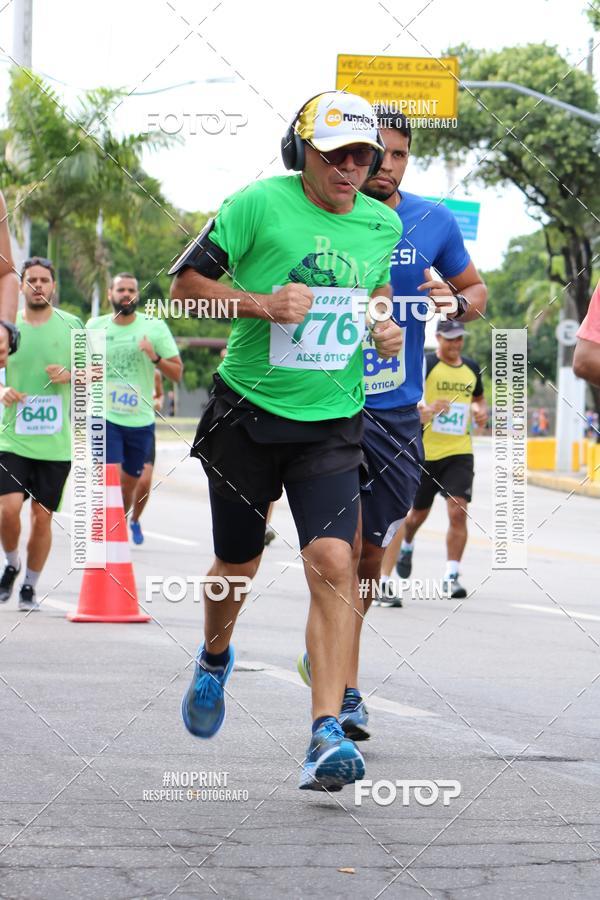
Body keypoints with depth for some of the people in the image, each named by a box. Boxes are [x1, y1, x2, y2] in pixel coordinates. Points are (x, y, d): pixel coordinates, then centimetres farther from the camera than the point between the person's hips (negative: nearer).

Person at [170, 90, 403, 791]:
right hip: (247, 415, -2)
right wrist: (261, 303, -18)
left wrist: (385, 330, 5)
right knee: (238, 564, 13)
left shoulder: (382, 225, 4)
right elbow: (186, 281, -4)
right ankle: (215, 658, 48)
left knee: (332, 564, -17)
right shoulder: (259, 204, -9)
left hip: (331, 423, 2)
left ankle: (326, 736, -19)